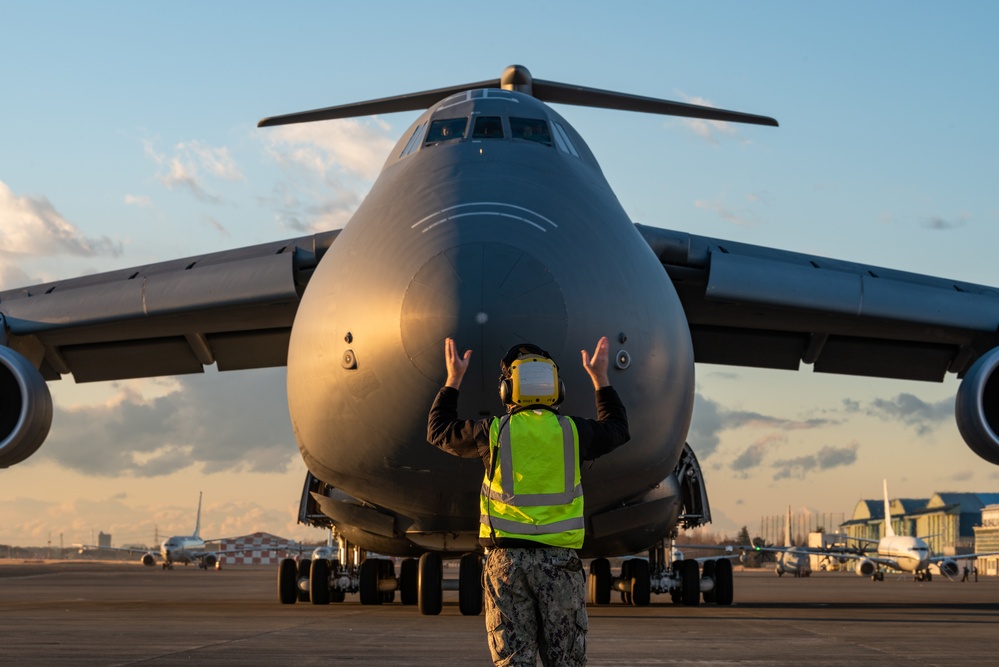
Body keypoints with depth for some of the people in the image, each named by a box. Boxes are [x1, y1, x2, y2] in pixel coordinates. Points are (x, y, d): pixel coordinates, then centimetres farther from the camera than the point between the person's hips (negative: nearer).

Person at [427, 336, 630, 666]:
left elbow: (440, 431, 15)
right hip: (560, 560, 1)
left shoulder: (494, 432, -2)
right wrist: (601, 379, 31)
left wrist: (453, 380, 24)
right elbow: (617, 429, 22)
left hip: (507, 560, 0)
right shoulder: (572, 432, 0)